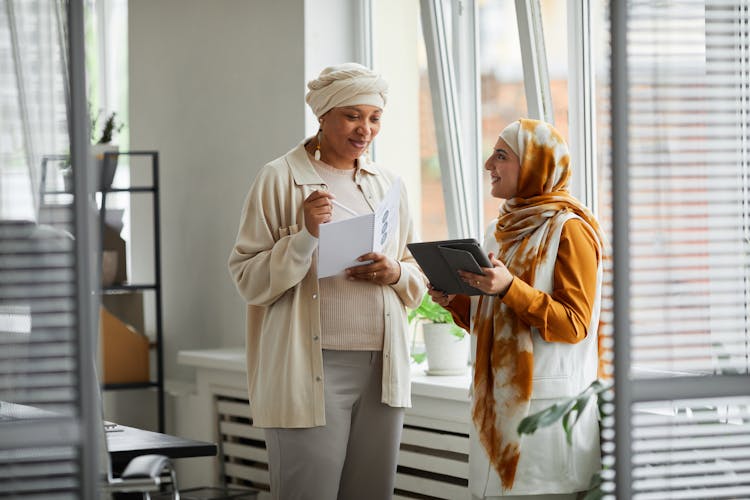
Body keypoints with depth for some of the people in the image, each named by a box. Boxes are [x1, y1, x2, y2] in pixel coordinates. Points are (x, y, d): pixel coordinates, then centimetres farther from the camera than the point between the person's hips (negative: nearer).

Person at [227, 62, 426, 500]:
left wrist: (395, 273, -4)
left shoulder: (388, 185, 14)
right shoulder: (280, 179, -1)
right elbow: (248, 280, -4)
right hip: (312, 370, -5)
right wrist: (305, 235, -18)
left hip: (382, 367, 5)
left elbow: (420, 276, 19)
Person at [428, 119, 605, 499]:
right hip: (498, 397, 8)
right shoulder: (502, 229, 16)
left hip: (547, 402, -8)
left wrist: (508, 289, -24)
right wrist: (454, 300, 4)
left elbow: (574, 324, -14)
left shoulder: (568, 229, -8)